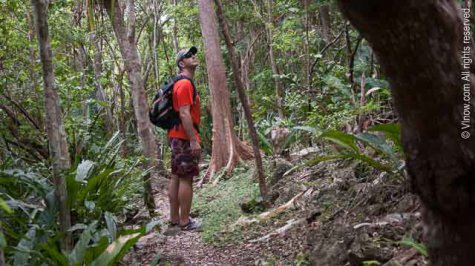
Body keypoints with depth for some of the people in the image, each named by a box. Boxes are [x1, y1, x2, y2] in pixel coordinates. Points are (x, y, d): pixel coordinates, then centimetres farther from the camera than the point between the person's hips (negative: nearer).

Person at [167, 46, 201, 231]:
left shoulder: (182, 83, 18)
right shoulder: (185, 84, -14)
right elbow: (184, 114, -22)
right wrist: (193, 140, -23)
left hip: (177, 136, 10)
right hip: (184, 138, -10)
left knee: (176, 177, 12)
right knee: (186, 178, -6)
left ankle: (174, 218, 20)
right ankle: (185, 221, 0)